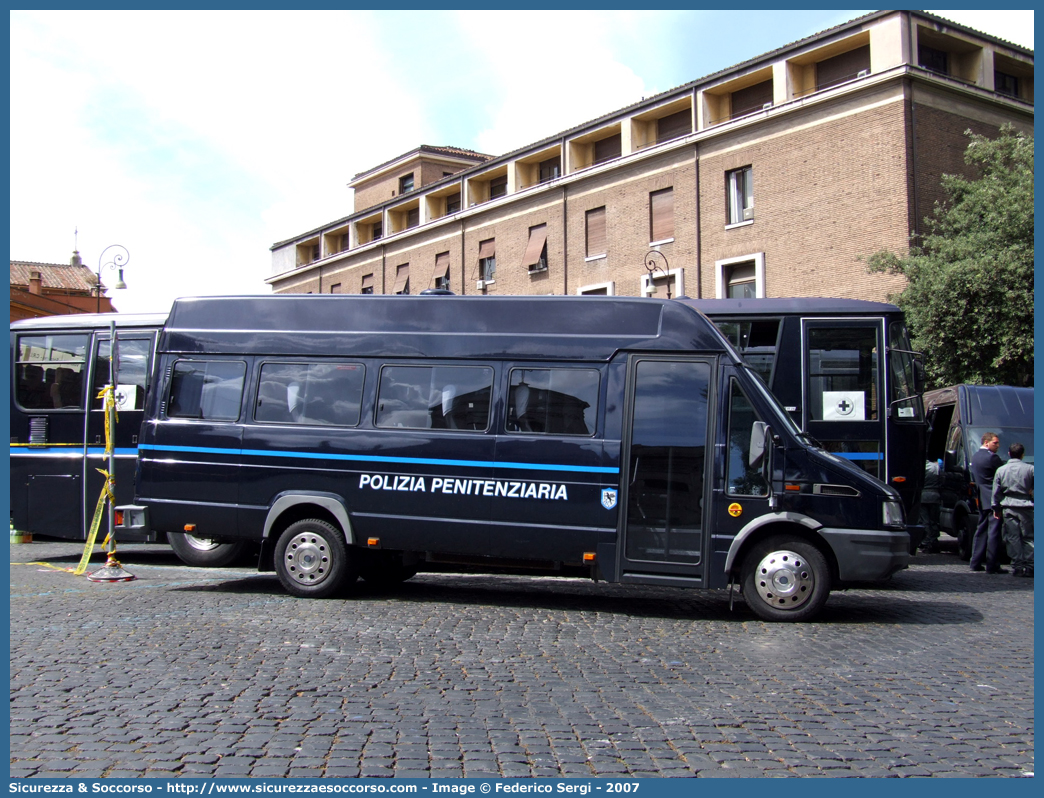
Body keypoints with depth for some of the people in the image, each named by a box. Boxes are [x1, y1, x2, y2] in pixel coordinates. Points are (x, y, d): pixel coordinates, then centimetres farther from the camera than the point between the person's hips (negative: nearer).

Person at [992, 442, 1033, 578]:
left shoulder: (1001, 470, 3)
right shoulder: (1030, 469, -3)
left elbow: (996, 491, 7)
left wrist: (996, 508, 14)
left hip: (1008, 507, 1)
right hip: (1025, 506, -1)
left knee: (1012, 537, 4)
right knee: (1028, 537, 4)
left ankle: (1017, 566, 1)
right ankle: (1029, 566, 0)